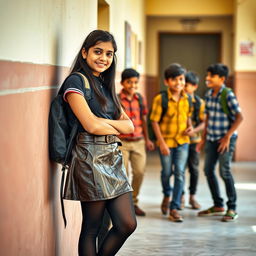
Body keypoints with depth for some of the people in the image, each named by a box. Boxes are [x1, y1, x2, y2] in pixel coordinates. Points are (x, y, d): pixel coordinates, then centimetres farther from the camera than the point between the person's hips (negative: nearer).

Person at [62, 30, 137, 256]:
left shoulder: (105, 85, 17)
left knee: (127, 224, 4)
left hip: (113, 158, 8)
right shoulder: (76, 82, -7)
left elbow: (129, 125, 11)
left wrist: (104, 122, -8)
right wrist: (117, 127, 3)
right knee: (91, 229, 0)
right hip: (90, 158, -8)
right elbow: (91, 125, -16)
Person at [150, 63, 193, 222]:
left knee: (180, 173, -5)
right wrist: (162, 143, -15)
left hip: (183, 140, 2)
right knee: (167, 172, 10)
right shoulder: (160, 99, -14)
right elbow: (155, 121, -11)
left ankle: (174, 208, -1)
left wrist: (190, 127, -5)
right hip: (166, 140, -2)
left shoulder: (187, 98, -1)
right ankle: (167, 195, 42)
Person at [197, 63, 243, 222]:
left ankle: (232, 209, 3)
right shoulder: (209, 94, 7)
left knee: (225, 171, -9)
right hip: (212, 138, 7)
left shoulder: (228, 95, -14)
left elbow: (239, 117, -17)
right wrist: (204, 138, 14)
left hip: (226, 139, -7)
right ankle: (218, 206, 21)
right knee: (208, 170, 8)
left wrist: (227, 137, -19)